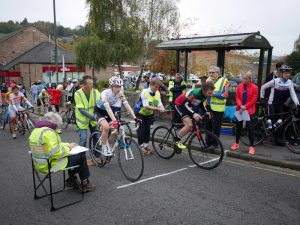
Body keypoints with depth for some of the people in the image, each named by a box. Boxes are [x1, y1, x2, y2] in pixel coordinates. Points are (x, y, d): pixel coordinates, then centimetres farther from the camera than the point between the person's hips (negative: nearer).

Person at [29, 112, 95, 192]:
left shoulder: (37, 129, 8)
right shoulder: (48, 132, -25)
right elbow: (56, 153, -28)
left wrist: (67, 145, 11)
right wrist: (68, 148, -10)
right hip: (51, 165, -10)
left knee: (72, 155, 23)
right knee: (81, 156, -1)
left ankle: (71, 180, 29)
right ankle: (85, 184, 12)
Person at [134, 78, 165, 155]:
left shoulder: (157, 93, -8)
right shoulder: (145, 92, -27)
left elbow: (160, 104, -10)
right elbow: (146, 106, -34)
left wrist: (162, 108, -33)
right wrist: (158, 109, -42)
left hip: (149, 113, 5)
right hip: (140, 113, -5)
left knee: (147, 129, 9)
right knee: (141, 129, -2)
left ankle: (146, 145, 21)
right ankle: (141, 146, 10)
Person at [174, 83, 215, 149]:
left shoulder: (204, 95, -11)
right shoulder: (196, 93, -35)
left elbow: (201, 103, 9)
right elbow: (184, 104, -36)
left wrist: (206, 111, -6)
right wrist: (193, 114, -48)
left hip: (187, 106, 8)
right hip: (179, 105, -8)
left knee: (191, 126, 8)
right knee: (189, 125, -21)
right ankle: (177, 141, -4)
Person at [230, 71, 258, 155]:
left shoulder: (254, 87, -11)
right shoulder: (239, 86, -1)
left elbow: (254, 100, -11)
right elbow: (237, 97, 0)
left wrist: (245, 107, -15)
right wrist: (240, 106, -15)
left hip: (249, 111, -4)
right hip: (239, 109, 4)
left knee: (250, 128, -1)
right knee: (238, 127, 14)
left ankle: (251, 146, 10)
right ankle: (237, 143, 29)